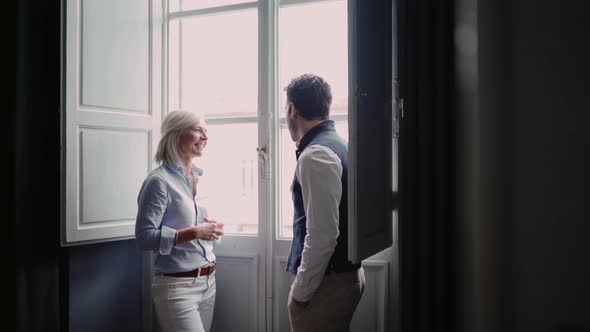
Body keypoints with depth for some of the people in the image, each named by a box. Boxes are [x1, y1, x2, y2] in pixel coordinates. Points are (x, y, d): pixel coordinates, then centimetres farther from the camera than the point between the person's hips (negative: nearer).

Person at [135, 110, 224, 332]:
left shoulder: (200, 177, 9)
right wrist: (194, 233, -22)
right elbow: (145, 237, -18)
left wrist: (212, 228, 0)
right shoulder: (159, 181, -14)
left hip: (208, 281, 7)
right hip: (177, 286, -7)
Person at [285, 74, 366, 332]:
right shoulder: (339, 145, 10)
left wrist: (300, 291, -15)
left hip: (327, 282, -9)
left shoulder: (315, 156, -19)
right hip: (347, 274, 9)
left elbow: (322, 235, -24)